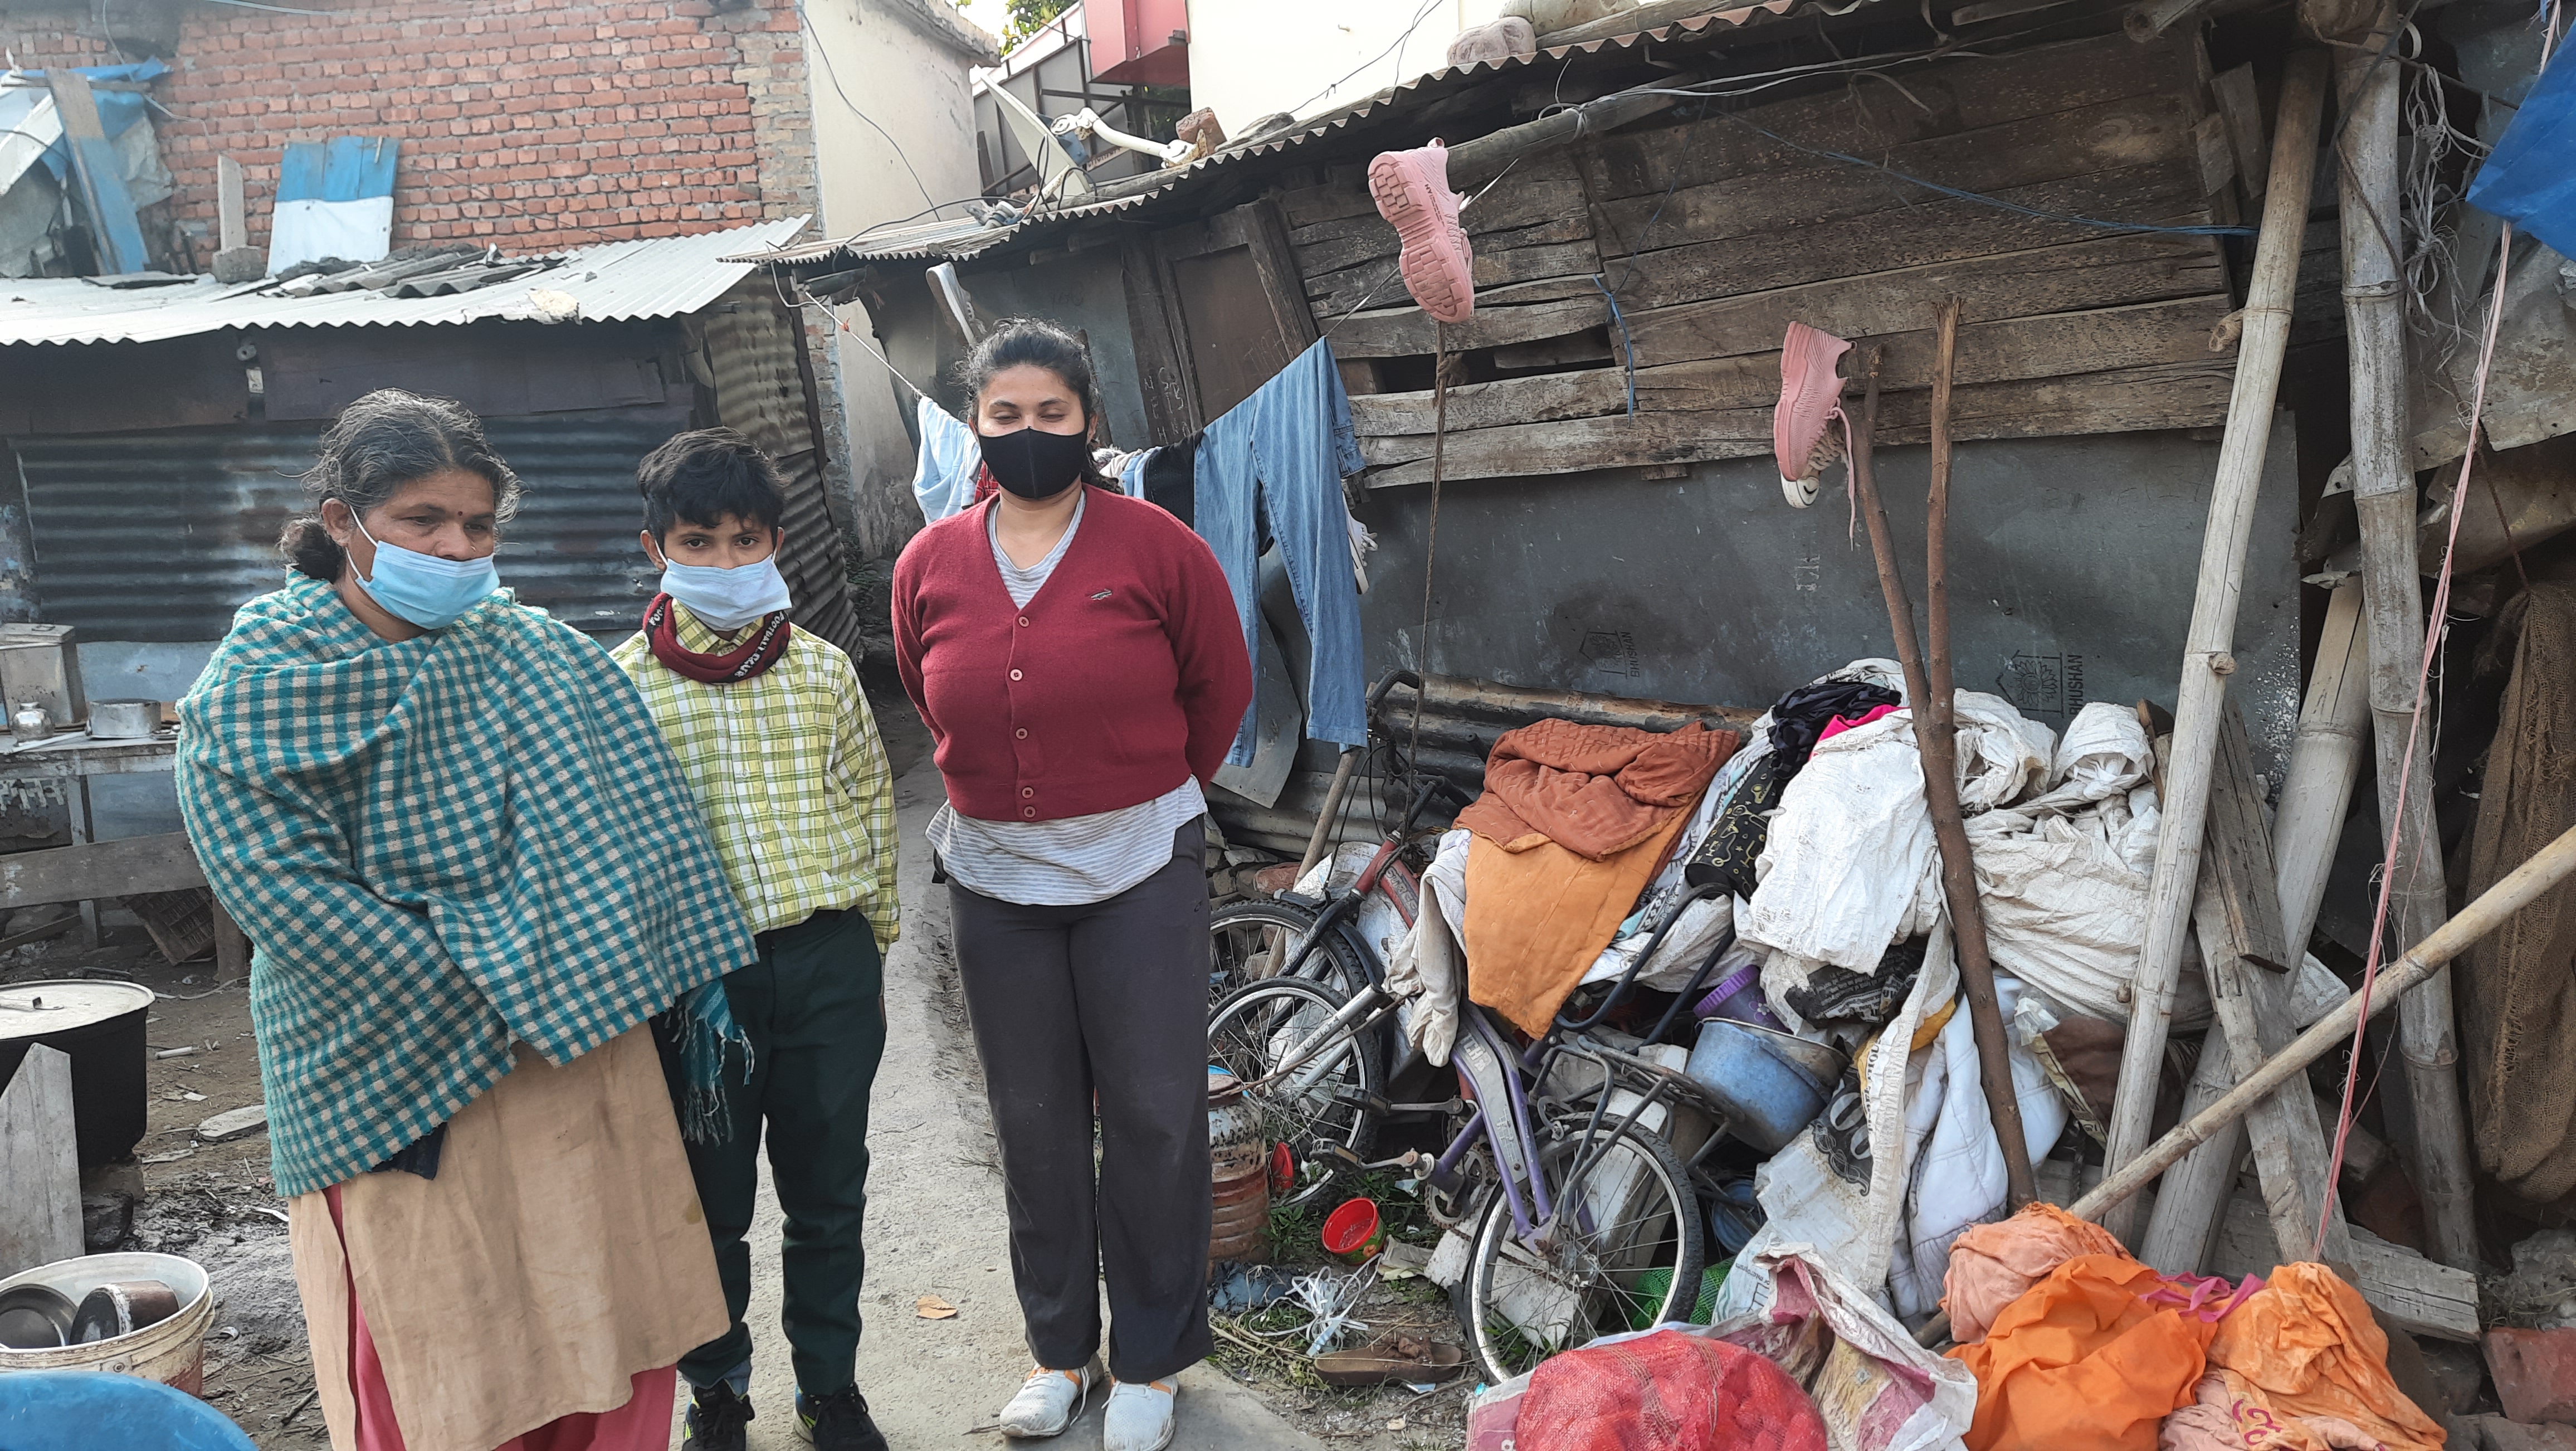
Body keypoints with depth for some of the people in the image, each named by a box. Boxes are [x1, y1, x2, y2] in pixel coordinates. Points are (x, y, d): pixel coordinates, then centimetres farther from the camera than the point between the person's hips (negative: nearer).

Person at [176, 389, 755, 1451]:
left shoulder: (537, 656, 7)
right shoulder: (252, 695, -6)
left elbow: (635, 831, 6)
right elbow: (293, 898, -14)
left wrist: (686, 981, -4)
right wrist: (500, 998, -16)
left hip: (587, 1055, 4)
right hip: (406, 1085, -4)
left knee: (618, 1325, 11)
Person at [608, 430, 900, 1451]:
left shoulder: (822, 669, 4)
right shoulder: (623, 685, -3)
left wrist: (867, 942, 10)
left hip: (828, 963, 2)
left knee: (828, 1193, 14)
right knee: (711, 1200, 11)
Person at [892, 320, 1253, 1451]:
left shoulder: (1157, 548, -8)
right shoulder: (930, 565, 2)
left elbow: (1221, 689, 4)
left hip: (1140, 873, -3)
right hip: (994, 879, 3)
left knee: (1154, 1117, 3)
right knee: (1034, 1124, 12)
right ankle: (1061, 1348, 29)